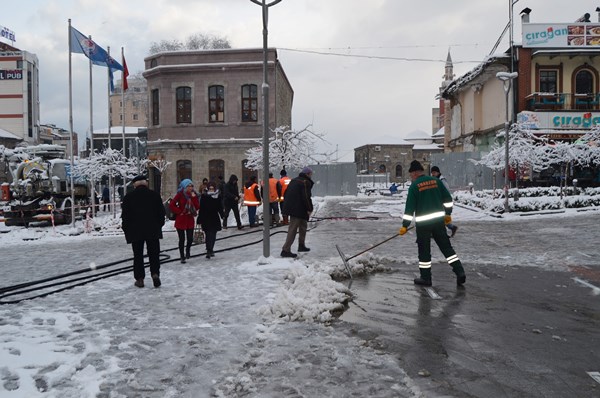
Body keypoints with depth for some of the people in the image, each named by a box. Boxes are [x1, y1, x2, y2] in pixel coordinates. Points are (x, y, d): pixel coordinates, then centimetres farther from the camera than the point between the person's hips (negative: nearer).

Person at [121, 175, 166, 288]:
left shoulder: (128, 197, 0)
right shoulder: (155, 195, 2)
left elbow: (125, 215, 0)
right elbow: (161, 212, 4)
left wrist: (126, 230, 9)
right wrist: (159, 226, 14)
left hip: (135, 232, 0)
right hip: (153, 231, 0)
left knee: (138, 255, 7)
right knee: (154, 254, 7)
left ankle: (139, 279, 8)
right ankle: (155, 273, -9)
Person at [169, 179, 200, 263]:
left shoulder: (194, 195, 4)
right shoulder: (180, 194, -8)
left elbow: (197, 207, -3)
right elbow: (171, 205, -10)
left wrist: (194, 198, -13)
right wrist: (179, 212, -12)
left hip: (190, 219, 3)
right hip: (181, 220, -3)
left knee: (190, 238, 0)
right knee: (182, 239, 3)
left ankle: (187, 251, 31)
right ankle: (182, 257, 16)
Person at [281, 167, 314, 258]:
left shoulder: (294, 181, 17)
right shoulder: (306, 182, -11)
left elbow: (286, 194, 19)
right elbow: (306, 197, -19)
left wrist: (287, 205, 23)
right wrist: (309, 209, -11)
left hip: (291, 208, 10)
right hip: (298, 210, -10)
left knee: (303, 225, 24)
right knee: (293, 229, -9)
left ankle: (301, 245, 32)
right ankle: (286, 250, -10)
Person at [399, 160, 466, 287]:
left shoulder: (414, 186, -8)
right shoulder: (436, 181, 5)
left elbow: (410, 207, -10)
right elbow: (448, 198, 8)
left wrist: (405, 226, -4)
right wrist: (448, 214, 20)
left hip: (423, 222, -4)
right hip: (438, 219, 4)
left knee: (424, 249, 7)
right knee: (446, 246, 11)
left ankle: (425, 278, 12)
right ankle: (460, 272, 7)